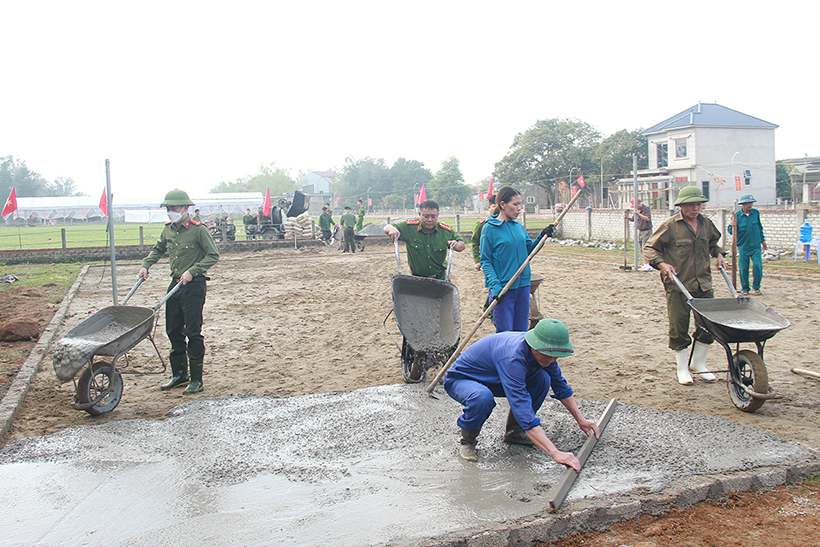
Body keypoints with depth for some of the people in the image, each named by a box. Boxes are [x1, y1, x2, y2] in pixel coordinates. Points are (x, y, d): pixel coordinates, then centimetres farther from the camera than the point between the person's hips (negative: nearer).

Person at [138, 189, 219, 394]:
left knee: (193, 332, -3)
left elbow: (213, 255, -12)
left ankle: (196, 379, 6)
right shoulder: (168, 229, 9)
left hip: (194, 286, -7)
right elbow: (158, 249, 26)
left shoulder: (198, 229, -11)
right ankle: (179, 375, 25)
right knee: (173, 331, 12)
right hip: (175, 284, 7)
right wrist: (146, 264, 10)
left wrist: (192, 271, -19)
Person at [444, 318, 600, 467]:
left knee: (542, 378, -12)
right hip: (460, 380, -7)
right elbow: (522, 409, -44)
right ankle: (467, 440, -10)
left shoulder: (543, 351, -13)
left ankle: (513, 431, 5)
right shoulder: (513, 357, -39)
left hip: (492, 380, 7)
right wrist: (555, 453, -46)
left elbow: (560, 384, 7)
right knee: (483, 398, -41)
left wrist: (580, 419, 5)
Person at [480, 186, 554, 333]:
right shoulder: (490, 228, -9)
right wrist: (495, 286, -20)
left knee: (521, 330, 12)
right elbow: (485, 261, -9)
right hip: (503, 287, -6)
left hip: (523, 284, 6)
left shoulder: (518, 226, 9)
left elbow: (529, 250, 16)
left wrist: (542, 237, -1)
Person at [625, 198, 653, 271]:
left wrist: (638, 214, -23)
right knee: (642, 249, 9)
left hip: (647, 231, -8)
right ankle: (645, 265, 15)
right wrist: (627, 217, -2)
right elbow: (633, 219, 17)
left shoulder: (646, 208, -10)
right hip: (640, 231, 8)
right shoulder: (637, 209, 11)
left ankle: (649, 266, -12)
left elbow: (648, 218, -21)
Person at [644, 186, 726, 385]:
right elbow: (650, 248, -3)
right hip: (678, 286, -5)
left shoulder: (706, 223, 10)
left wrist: (718, 254, 12)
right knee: (679, 328, 0)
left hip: (703, 284, 5)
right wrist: (661, 264, -18)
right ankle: (682, 368, 18)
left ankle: (698, 363, 26)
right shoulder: (670, 225, -7)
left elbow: (712, 242, 31)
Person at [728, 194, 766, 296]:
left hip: (756, 246, 2)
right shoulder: (736, 215, -3)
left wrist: (762, 240, 23)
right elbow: (731, 231, -1)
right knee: (743, 268, 1)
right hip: (743, 246, -2)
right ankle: (744, 288, 16)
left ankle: (756, 287, 8)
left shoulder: (756, 213, 6)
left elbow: (760, 227, 19)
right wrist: (732, 226, -22)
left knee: (758, 265, -8)